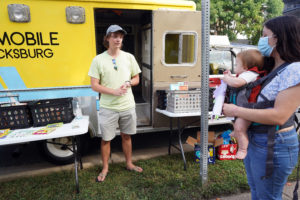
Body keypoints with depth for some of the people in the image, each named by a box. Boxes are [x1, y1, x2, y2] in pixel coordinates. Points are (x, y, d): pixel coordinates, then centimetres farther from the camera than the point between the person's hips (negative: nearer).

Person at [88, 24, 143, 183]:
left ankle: (129, 164, 35)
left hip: (127, 106, 3)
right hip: (108, 108, -2)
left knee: (126, 136, 16)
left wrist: (128, 83, -11)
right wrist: (114, 91, -17)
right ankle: (105, 169, 27)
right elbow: (94, 85, -6)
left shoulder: (129, 57, 5)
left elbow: (136, 79, 12)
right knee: (106, 139, 8)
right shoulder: (98, 59, -4)